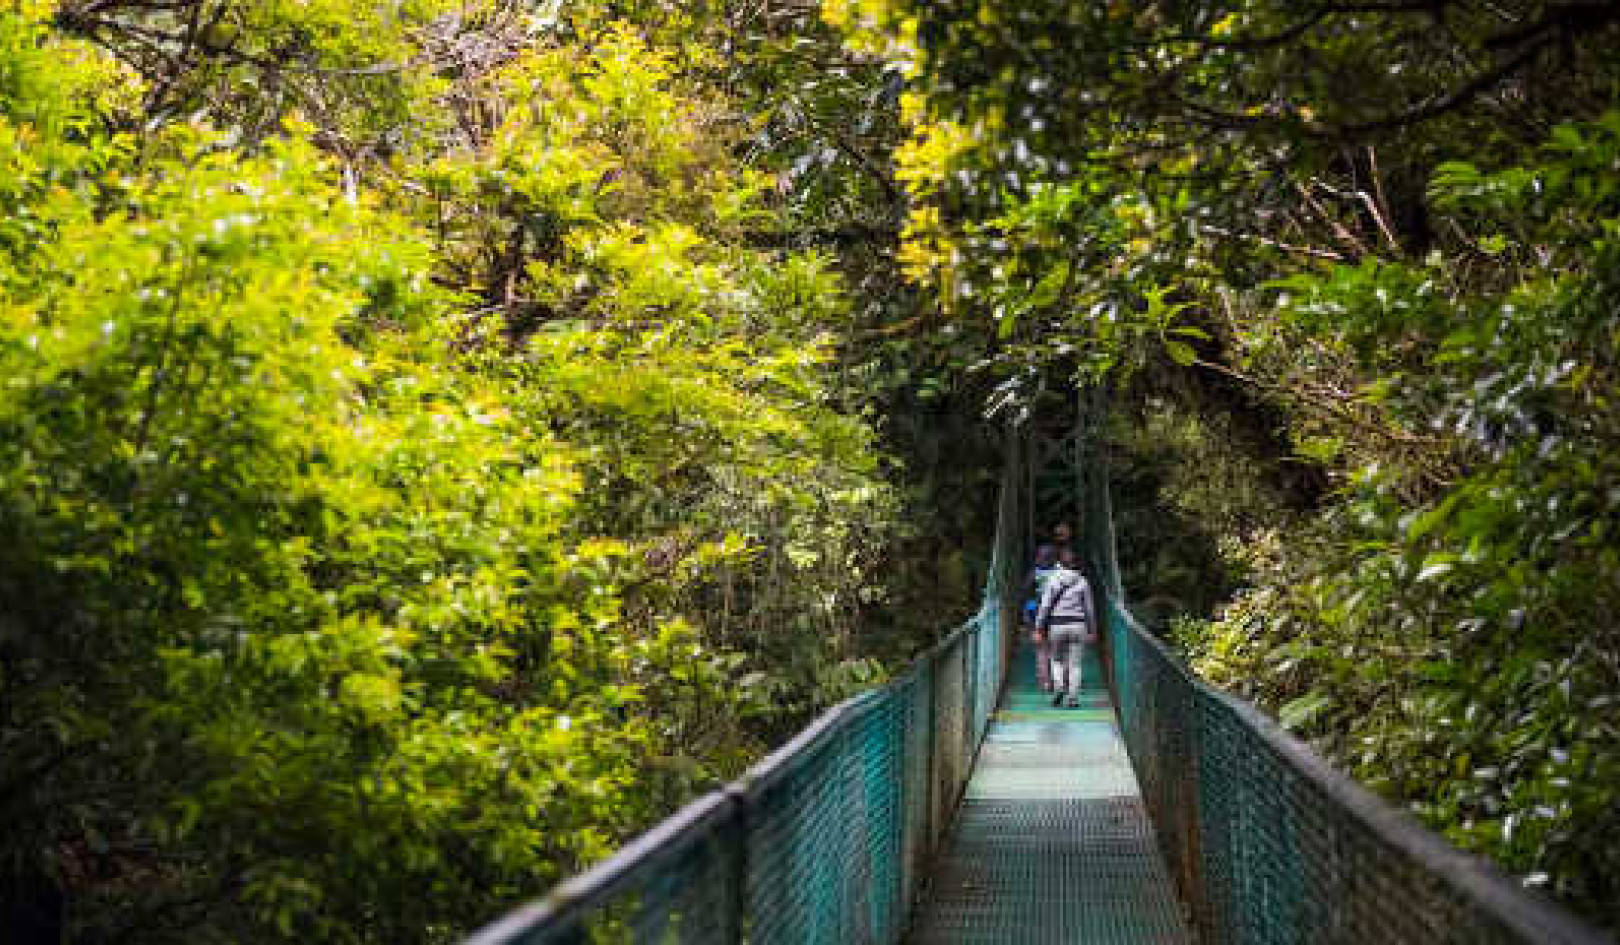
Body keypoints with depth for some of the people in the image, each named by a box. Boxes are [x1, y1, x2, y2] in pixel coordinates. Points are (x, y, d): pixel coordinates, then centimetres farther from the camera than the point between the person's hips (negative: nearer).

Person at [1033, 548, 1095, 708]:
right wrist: (1092, 630, 14)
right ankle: (1073, 698, 1)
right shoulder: (1082, 581, 1)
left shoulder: (1053, 579, -4)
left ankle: (1059, 687, -3)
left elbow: (1045, 606, -5)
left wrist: (1038, 629, -2)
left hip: (1057, 624, -1)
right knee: (1074, 664, 6)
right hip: (1077, 625, 1)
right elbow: (1089, 608, 5)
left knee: (1056, 659, 17)